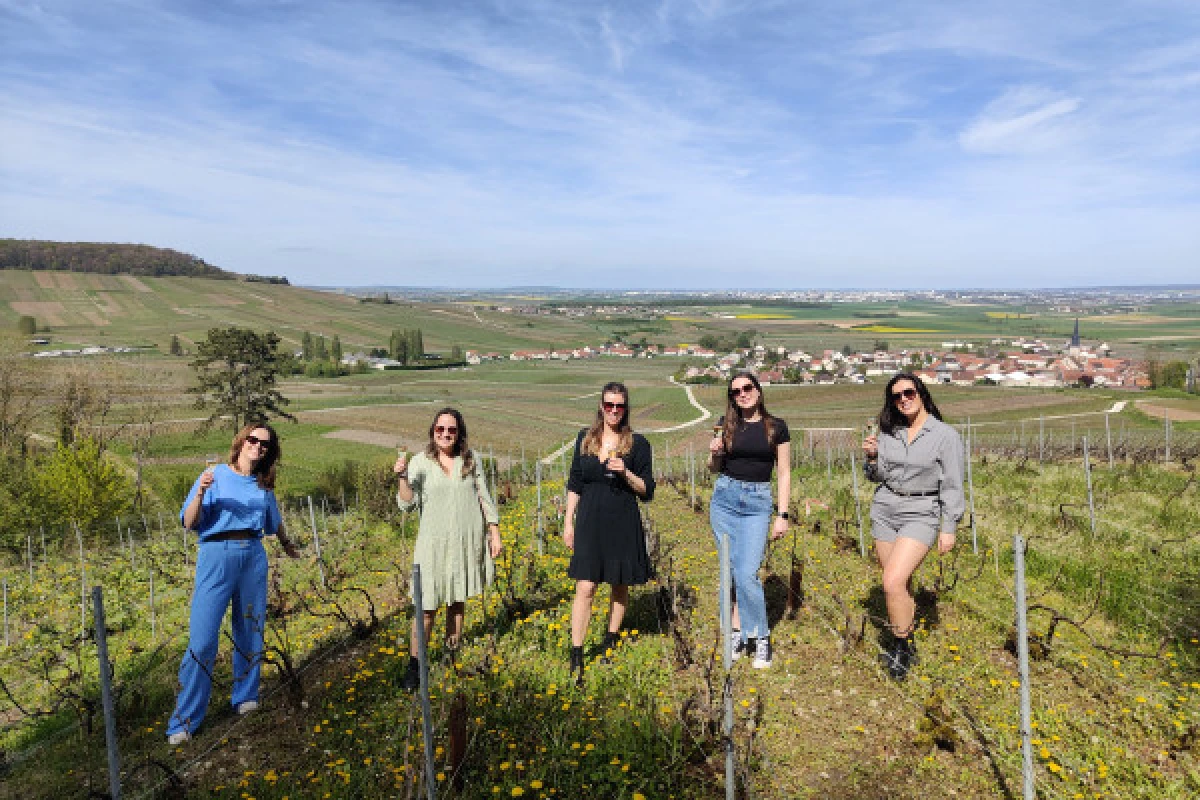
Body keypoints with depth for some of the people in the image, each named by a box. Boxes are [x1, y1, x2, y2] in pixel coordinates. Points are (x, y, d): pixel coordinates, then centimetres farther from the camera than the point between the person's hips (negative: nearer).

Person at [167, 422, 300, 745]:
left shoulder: (263, 485, 13)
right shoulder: (215, 475, 0)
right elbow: (189, 523, -5)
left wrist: (287, 544, 44)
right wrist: (200, 492, -21)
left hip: (254, 557, 4)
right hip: (217, 555, -4)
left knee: (250, 631, 9)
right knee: (202, 639, -7)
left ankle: (245, 697, 26)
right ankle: (184, 721, 2)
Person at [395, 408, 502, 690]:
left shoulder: (471, 459, 2)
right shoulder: (420, 462, -3)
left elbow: (484, 497, 7)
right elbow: (407, 503, -7)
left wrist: (495, 533, 6)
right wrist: (402, 477, -23)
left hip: (468, 541, 2)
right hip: (434, 543, -2)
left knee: (458, 601, 13)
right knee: (427, 607, -3)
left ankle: (452, 651, 30)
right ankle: (414, 665, 11)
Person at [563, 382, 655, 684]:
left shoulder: (637, 443, -2)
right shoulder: (585, 438, 6)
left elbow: (647, 491, -1)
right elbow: (574, 484, 11)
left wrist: (625, 472, -18)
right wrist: (568, 522, 7)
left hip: (623, 523, 0)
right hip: (590, 522, 1)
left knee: (620, 585, 13)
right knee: (585, 587, -5)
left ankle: (611, 638, 35)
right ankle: (576, 657, 1)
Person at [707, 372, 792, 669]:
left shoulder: (776, 427, 1)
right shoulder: (726, 424, 6)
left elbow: (784, 473, 2)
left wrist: (782, 515, -3)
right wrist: (714, 453, -8)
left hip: (758, 502, -2)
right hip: (724, 497, 3)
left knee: (746, 573, -12)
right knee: (732, 571, 5)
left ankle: (760, 637, 5)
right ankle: (739, 633, 18)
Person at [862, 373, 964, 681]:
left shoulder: (945, 435, -8)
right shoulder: (888, 433, 5)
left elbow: (952, 486, -6)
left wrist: (949, 528, -8)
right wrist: (871, 457, -7)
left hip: (921, 515, -5)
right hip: (884, 512, 5)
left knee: (893, 582, -17)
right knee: (899, 584, 11)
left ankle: (901, 647, 2)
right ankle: (907, 645, 29)